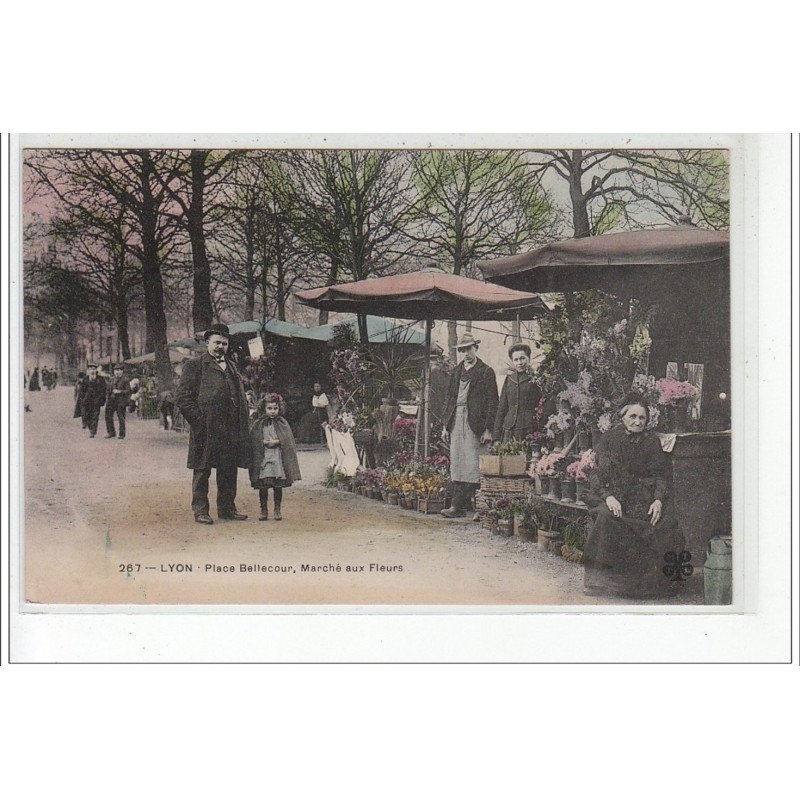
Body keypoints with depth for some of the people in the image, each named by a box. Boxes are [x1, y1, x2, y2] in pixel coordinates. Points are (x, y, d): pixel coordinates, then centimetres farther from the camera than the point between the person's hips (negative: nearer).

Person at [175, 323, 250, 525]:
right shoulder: (195, 366, -2)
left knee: (229, 471, 11)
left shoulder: (231, 367, 18)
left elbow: (241, 396, 22)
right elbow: (182, 397, -7)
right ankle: (200, 511, 7)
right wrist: (198, 420, -12)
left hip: (231, 430, 6)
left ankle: (227, 508, 21)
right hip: (206, 430, -6)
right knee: (202, 472, 1)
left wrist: (242, 423, 11)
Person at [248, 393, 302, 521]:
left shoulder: (282, 424, 5)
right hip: (262, 458, 0)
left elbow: (288, 441, -1)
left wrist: (275, 442, -12)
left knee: (278, 486, 2)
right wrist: (264, 442, -14)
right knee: (263, 486, 0)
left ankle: (277, 510, 13)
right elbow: (253, 442, 0)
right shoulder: (258, 424, 4)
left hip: (278, 458, 0)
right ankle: (264, 510, 12)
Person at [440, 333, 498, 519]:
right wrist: (446, 426, 12)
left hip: (474, 423, -6)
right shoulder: (456, 372, 17)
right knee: (456, 464, 5)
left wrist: (488, 429, -10)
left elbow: (492, 402, -4)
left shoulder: (486, 372, 0)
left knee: (472, 465, -8)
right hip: (456, 422, 6)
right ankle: (459, 504, 8)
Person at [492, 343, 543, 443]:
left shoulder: (535, 379, 3)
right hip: (509, 430, 3)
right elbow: (501, 408, 15)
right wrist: (496, 437, 10)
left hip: (529, 430, -3)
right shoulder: (509, 380, 14)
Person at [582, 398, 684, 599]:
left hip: (644, 495, 1)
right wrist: (608, 496, -20)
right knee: (607, 516, -33)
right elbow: (600, 473, -2)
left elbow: (659, 476, 3)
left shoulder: (651, 442, 6)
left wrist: (658, 500, -16)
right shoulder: (610, 438, 2)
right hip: (613, 494, -1)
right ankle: (603, 579, -23)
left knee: (664, 520, -26)